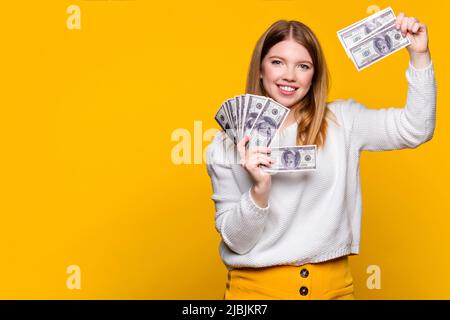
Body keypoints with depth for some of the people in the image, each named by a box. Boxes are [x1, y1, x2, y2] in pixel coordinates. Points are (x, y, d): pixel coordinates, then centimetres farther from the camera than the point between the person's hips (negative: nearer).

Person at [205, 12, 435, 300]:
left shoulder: (341, 121, 3)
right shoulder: (229, 145, -2)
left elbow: (415, 130, -6)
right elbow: (235, 241, -5)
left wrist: (419, 54, -13)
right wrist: (259, 190, -22)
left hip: (332, 286, 2)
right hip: (257, 287, -2)